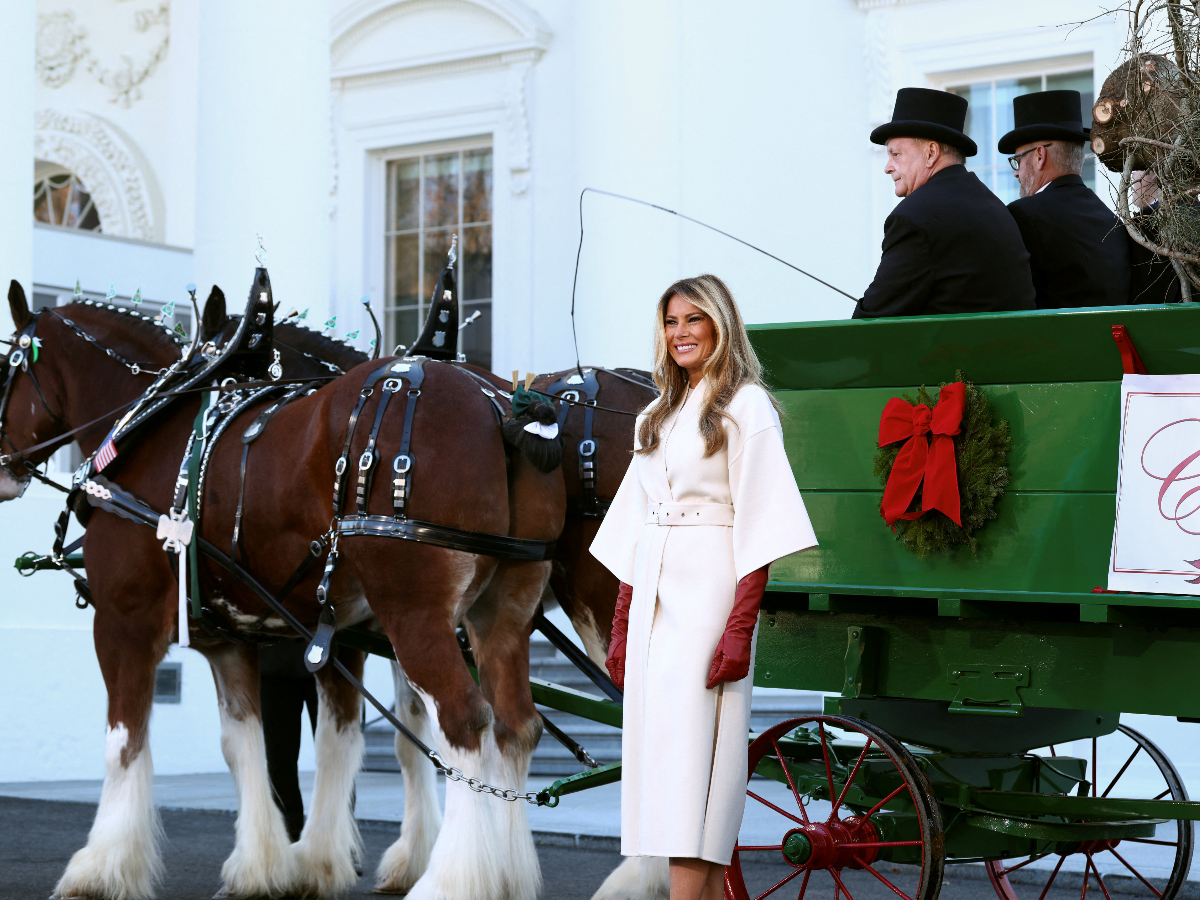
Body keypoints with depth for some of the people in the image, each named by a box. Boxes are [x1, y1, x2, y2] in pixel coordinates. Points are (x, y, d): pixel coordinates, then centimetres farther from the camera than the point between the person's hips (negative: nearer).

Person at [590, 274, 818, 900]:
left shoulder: (746, 406, -2)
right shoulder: (657, 416, 20)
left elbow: (758, 522, -9)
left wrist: (740, 626, -17)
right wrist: (621, 629, 13)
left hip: (709, 592, -7)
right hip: (652, 594, 7)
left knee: (691, 749, -13)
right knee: (656, 743, 3)